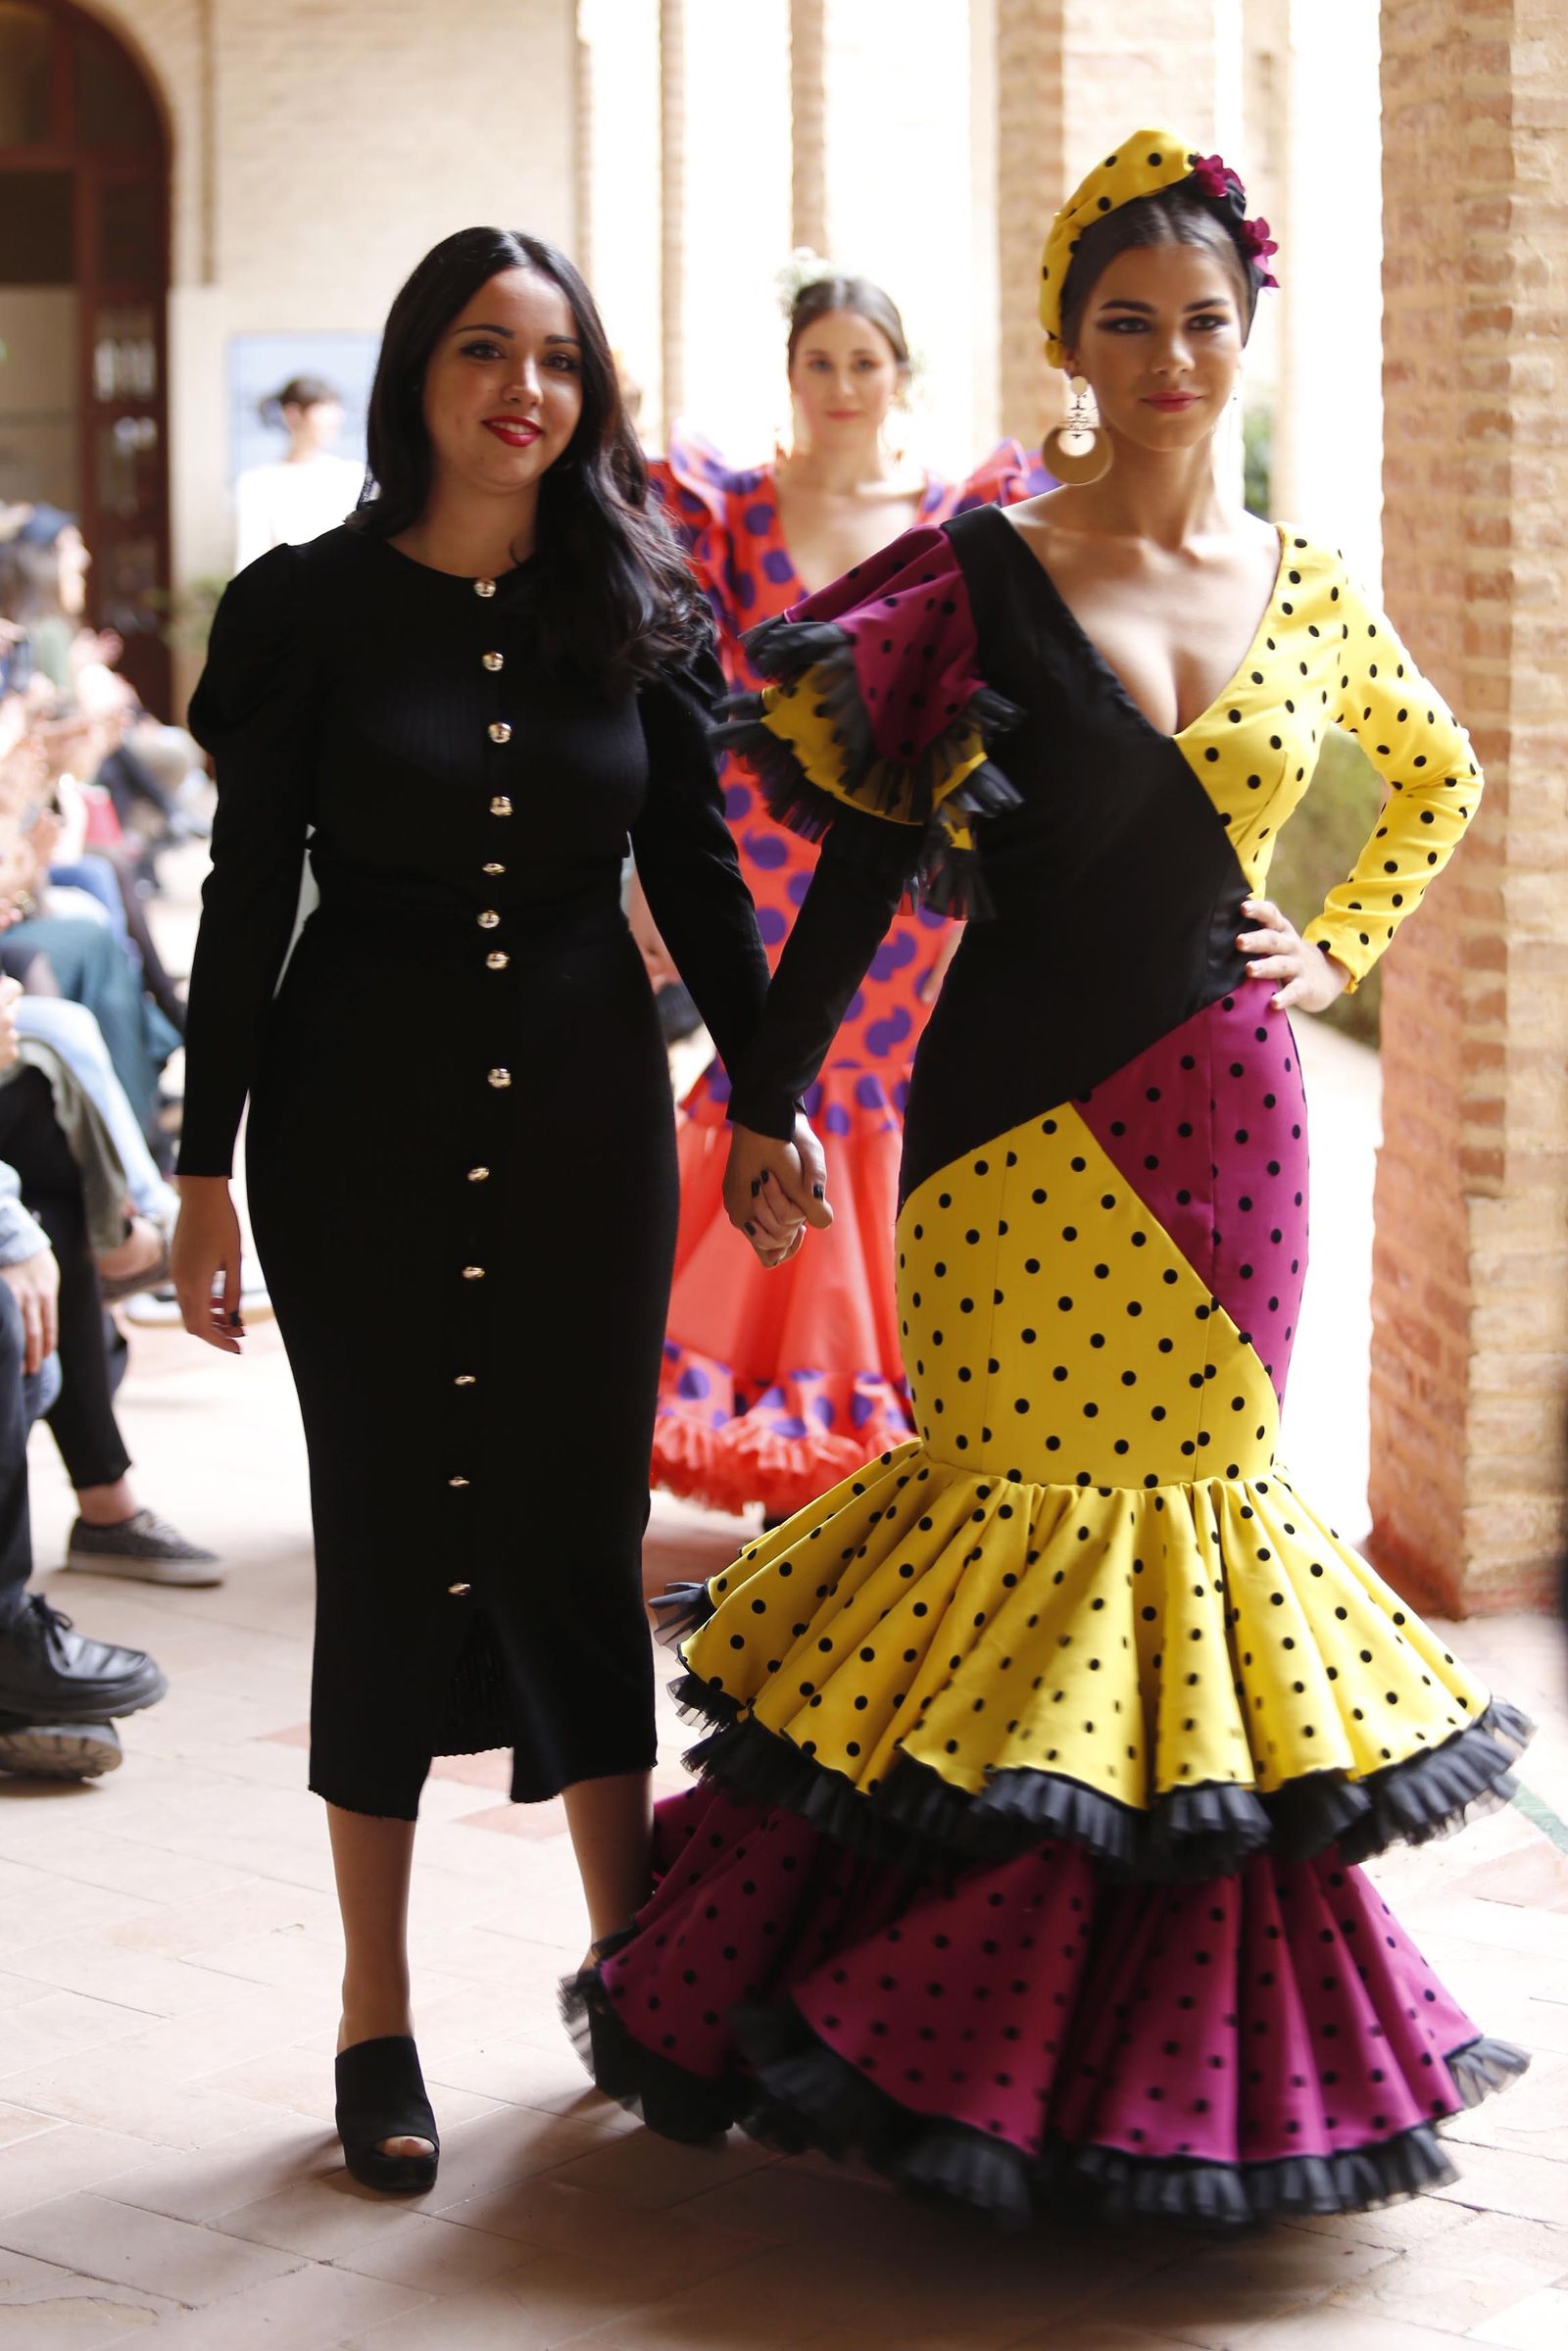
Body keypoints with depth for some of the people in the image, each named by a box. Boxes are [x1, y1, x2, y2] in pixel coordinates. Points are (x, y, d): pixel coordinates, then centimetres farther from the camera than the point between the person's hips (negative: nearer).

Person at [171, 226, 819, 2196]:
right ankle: (376, 2023, 14)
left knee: (579, 1539, 5)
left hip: (585, 1120, 2)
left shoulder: (635, 610, 4)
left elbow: (697, 872, 10)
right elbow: (247, 897, -2)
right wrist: (205, 1170, -4)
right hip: (366, 1126, -2)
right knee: (388, 1545, 4)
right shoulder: (311, 608, -3)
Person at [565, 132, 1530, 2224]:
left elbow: (1438, 777, 26)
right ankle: (976, 2035, 12)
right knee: (1033, 1486, -2)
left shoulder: (1305, 591, 8)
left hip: (1222, 1121, 3)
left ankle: (1189, 2033, 19)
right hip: (1018, 1122, -3)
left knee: (1200, 1487, 5)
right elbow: (873, 849, -1)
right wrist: (766, 1095, -2)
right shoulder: (981, 575, -1)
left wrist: (1337, 950, 13)